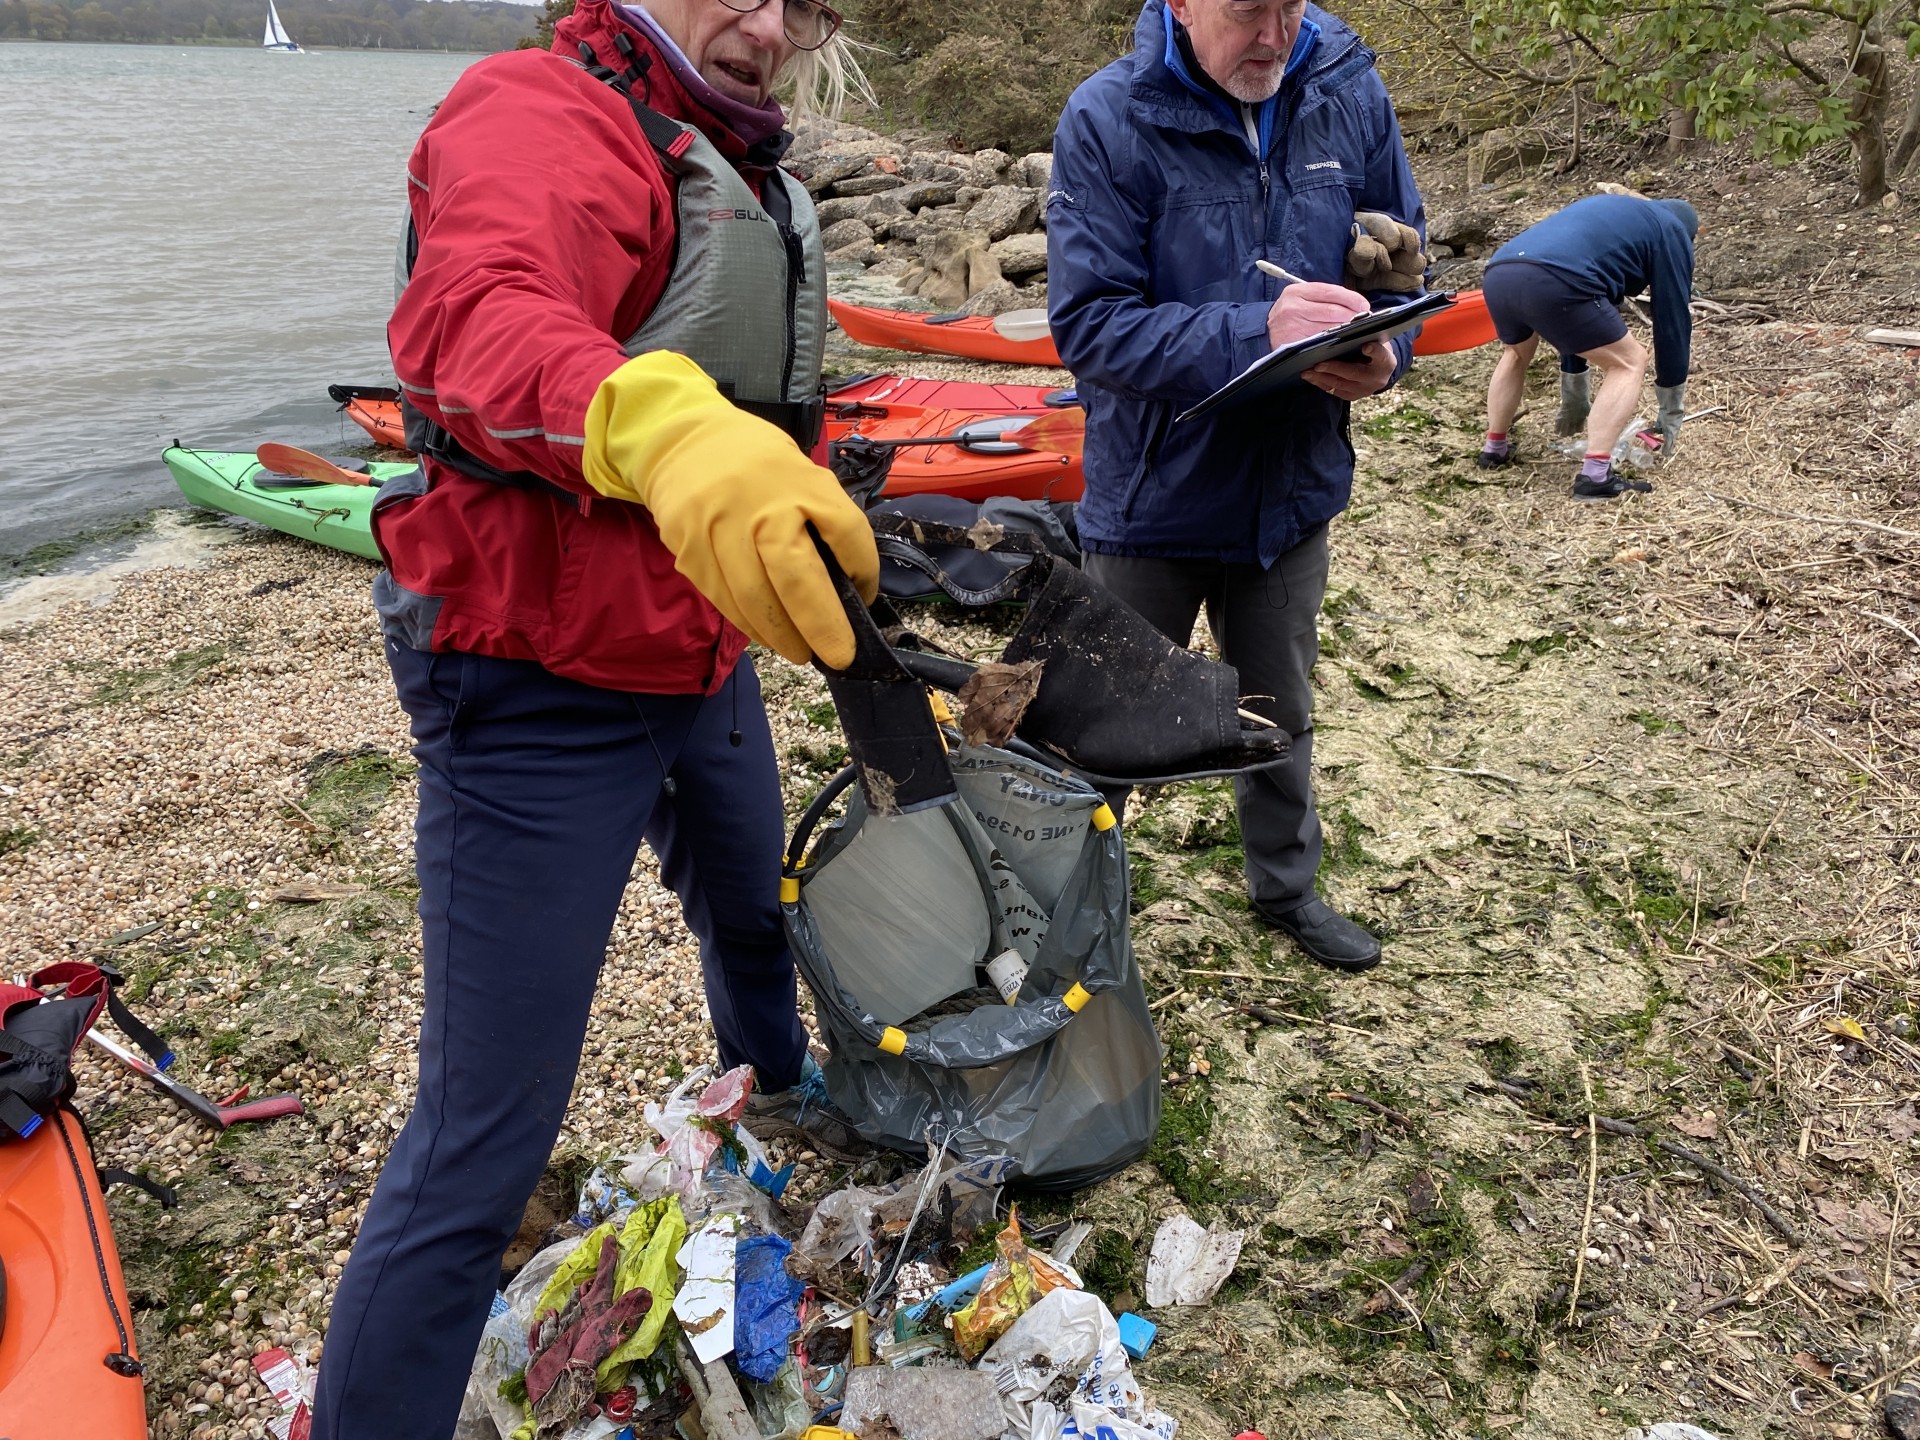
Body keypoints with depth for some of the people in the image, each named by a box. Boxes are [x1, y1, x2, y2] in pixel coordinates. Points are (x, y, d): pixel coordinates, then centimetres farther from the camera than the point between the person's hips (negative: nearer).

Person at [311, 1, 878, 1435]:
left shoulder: (747, 176, 11)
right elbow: (476, 319, -41)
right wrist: (666, 423, -60)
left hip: (700, 658, 10)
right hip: (544, 696, -9)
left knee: (752, 902, 35)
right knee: (485, 1147, -7)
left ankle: (781, 1077, 65)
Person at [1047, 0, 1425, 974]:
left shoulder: (1350, 95, -4)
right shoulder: (1109, 119, -17)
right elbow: (1090, 326, -23)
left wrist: (1383, 349, -17)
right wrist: (1255, 333, -34)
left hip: (1293, 485, 4)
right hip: (1154, 492, -4)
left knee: (1280, 713, 22)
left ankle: (1285, 886, 45)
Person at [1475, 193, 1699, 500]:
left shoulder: (1606, 214, 43)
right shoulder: (1672, 232, 23)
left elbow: (1578, 323, 45)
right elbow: (1674, 322, 21)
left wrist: (1575, 402, 50)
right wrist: (1671, 416, 29)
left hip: (1497, 274, 7)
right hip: (1549, 282, -7)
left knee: (1515, 354, 37)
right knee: (1629, 362, 10)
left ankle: (1495, 449, 40)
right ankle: (1595, 476, 0)